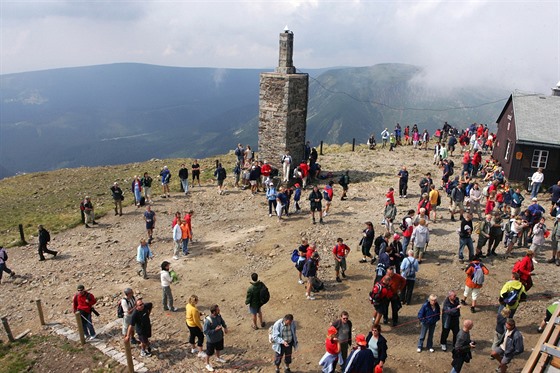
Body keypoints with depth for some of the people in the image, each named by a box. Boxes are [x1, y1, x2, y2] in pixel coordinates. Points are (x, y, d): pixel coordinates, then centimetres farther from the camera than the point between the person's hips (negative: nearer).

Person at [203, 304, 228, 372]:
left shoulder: (219, 316, -14)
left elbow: (222, 322, 6)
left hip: (219, 337, 6)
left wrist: (225, 328, -12)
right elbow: (205, 331, -29)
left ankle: (218, 358, 59)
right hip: (211, 340, -6)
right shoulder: (208, 320, -35)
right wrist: (215, 330, -34)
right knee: (209, 352, 17)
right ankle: (207, 364, 41)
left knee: (218, 348, 31)